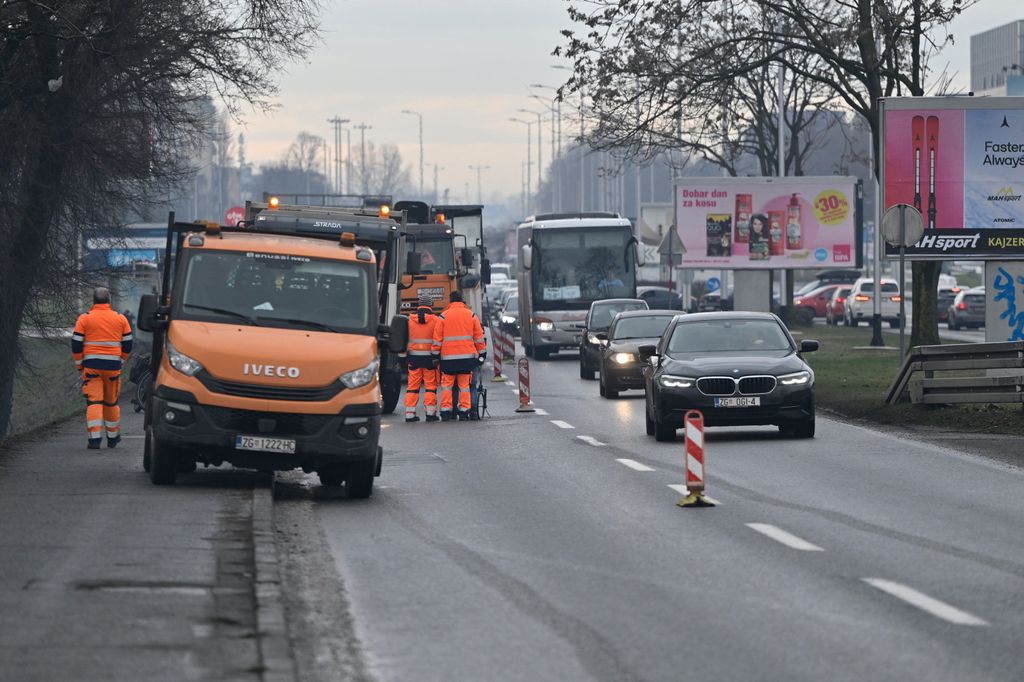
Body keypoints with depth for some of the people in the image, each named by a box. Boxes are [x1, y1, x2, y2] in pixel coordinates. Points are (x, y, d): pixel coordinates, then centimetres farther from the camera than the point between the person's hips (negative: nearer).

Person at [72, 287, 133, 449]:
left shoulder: (84, 318, -1)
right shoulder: (120, 319, 6)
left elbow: (76, 344, -1)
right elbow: (127, 345, 10)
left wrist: (79, 364, 11)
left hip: (91, 365, -2)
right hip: (113, 366, 2)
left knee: (93, 401, -4)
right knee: (111, 402, 15)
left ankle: (95, 438, -16)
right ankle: (113, 437, 25)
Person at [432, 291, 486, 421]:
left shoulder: (443, 317, 0)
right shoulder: (471, 315, 6)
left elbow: (437, 338, 1)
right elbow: (479, 337, 7)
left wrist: (435, 354, 7)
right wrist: (482, 354, 13)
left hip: (448, 358, -1)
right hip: (467, 356, 1)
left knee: (447, 384, 5)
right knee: (464, 385, 5)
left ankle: (446, 411, 0)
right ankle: (464, 412, 1)